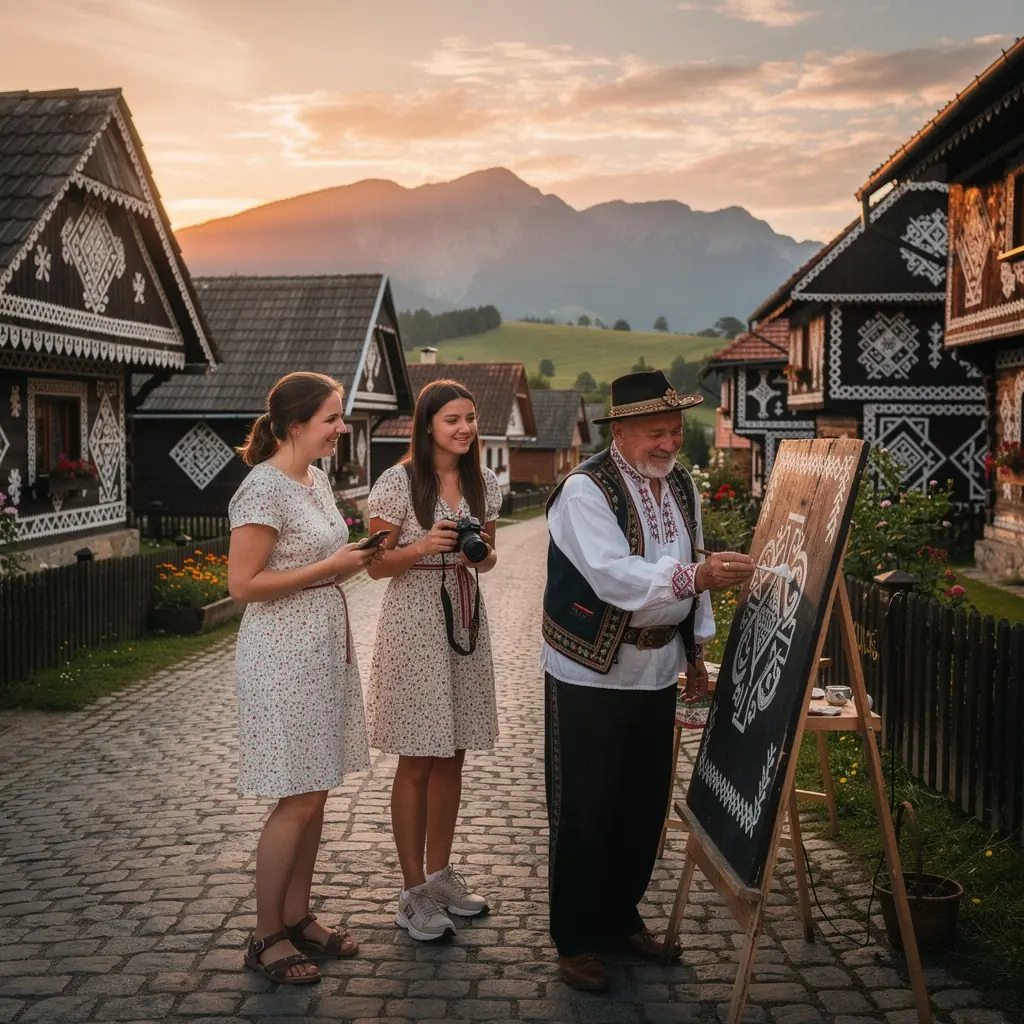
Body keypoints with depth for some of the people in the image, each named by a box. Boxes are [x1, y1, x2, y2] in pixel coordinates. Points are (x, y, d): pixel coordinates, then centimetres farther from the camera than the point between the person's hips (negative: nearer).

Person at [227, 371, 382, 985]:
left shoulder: (317, 479, 10)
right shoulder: (264, 489, -17)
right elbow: (243, 584, -21)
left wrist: (355, 559, 5)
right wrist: (330, 567, -19)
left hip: (324, 649, 9)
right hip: (284, 658, -9)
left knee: (315, 795, 14)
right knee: (297, 802, -2)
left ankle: (298, 917, 27)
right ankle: (266, 939, 12)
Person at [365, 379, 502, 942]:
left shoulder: (483, 483, 6)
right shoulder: (398, 483, -10)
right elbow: (376, 564, -7)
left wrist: (482, 556, -7)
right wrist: (422, 548, -24)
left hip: (464, 621, 5)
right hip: (414, 624, -5)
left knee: (452, 758, 13)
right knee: (417, 762, 1)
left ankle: (440, 874, 27)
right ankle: (413, 892, 12)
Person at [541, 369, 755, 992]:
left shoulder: (682, 486, 7)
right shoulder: (585, 490, -17)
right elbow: (613, 576, -30)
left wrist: (697, 650, 16)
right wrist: (696, 577, -41)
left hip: (657, 675, 7)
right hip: (591, 676, -7)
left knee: (646, 806, 14)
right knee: (585, 812, 1)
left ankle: (621, 918, 33)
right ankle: (577, 940, 17)